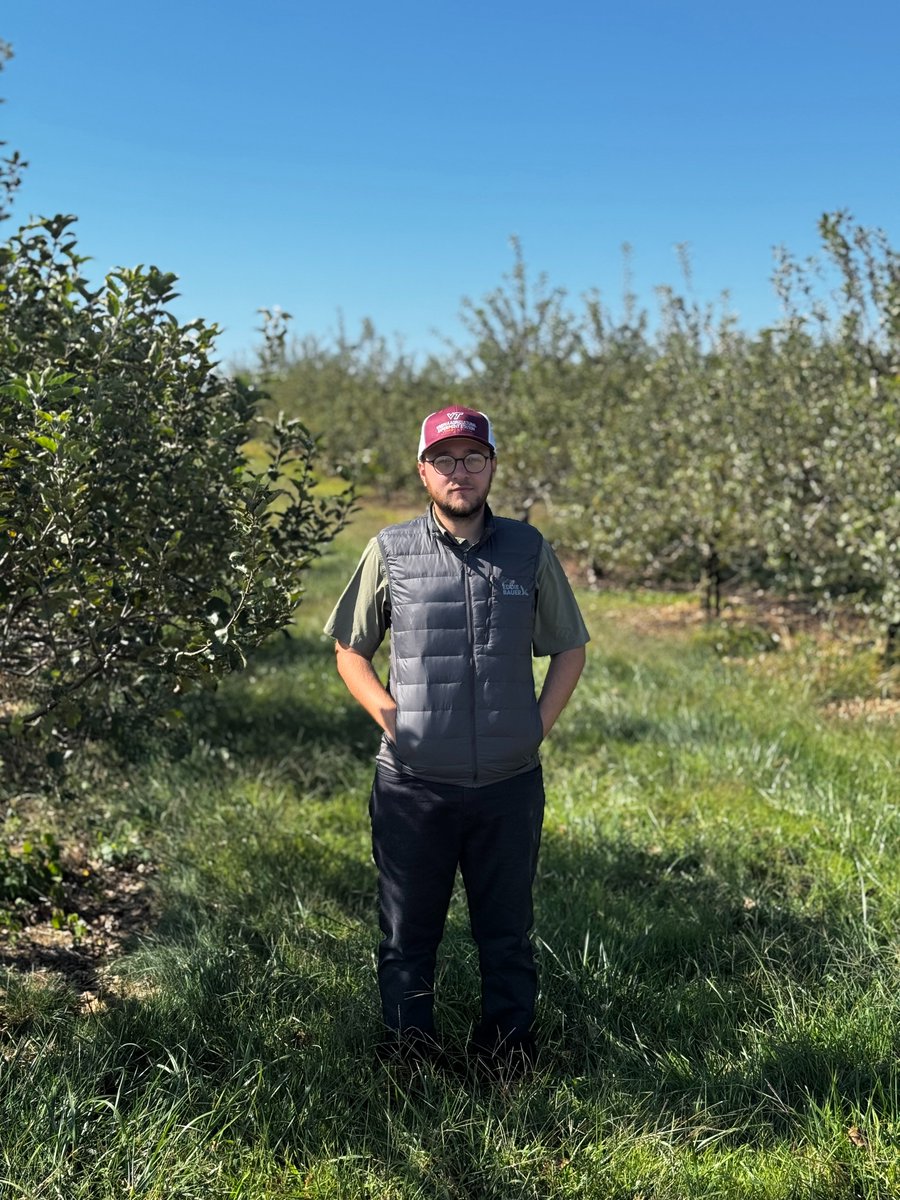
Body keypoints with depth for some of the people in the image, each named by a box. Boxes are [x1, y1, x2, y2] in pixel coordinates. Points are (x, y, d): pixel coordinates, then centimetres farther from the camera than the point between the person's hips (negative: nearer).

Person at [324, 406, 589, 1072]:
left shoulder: (529, 550, 4)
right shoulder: (390, 552, 1)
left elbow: (570, 648, 13)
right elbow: (350, 650, 9)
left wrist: (539, 723, 2)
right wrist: (389, 713, -5)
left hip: (509, 783, 1)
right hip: (413, 784, -1)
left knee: (507, 931, 14)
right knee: (408, 933, 10)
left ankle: (510, 1053, 29)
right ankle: (407, 1055, 26)